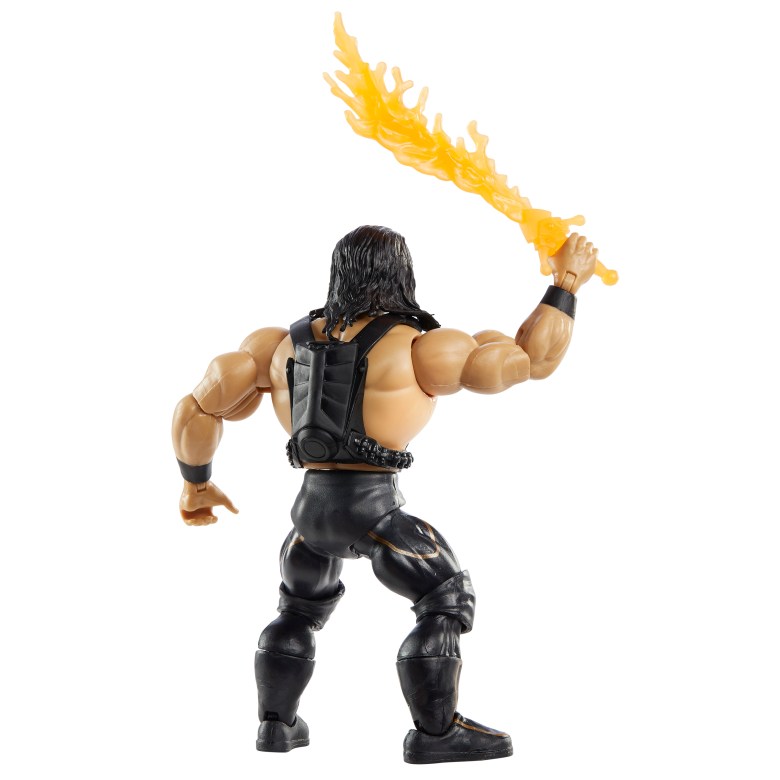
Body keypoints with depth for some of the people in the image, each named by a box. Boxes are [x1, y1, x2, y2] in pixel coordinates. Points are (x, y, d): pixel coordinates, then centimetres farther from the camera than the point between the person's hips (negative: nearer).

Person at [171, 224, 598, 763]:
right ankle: (436, 732, 7)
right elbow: (533, 360, -4)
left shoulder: (285, 344, 10)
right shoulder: (419, 349, -5)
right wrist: (567, 283, 6)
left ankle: (277, 724, 31)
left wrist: (197, 483, 25)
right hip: (373, 506, -6)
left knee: (301, 610, 26)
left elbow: (199, 407, 13)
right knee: (448, 600, 7)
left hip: (311, 503, 6)